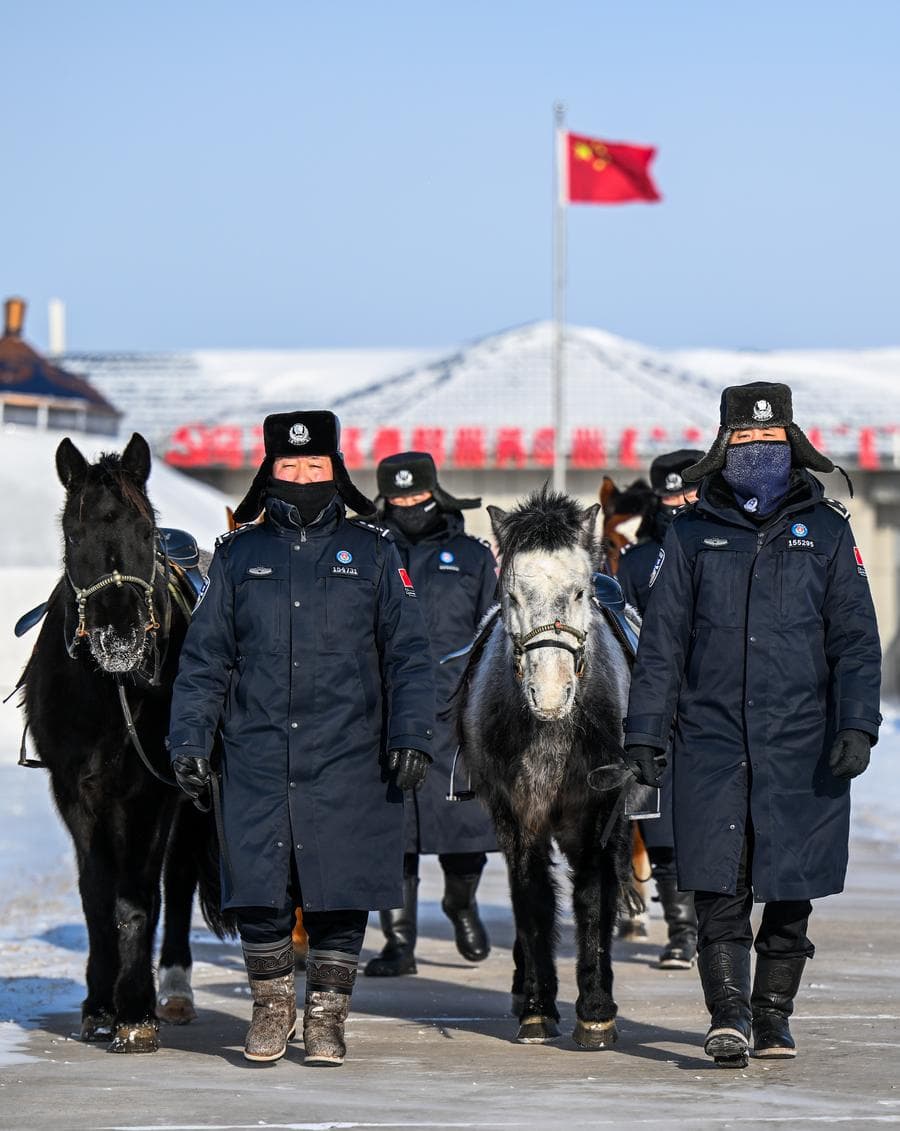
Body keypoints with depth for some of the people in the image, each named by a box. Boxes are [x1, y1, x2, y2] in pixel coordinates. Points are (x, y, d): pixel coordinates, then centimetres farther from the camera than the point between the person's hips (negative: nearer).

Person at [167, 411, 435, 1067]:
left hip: (348, 760, -1)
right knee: (257, 891, 1)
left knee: (340, 895, 1)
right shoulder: (239, 555, 11)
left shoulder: (372, 553, 7)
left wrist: (411, 736, -6)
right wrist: (188, 741, 4)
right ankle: (272, 1008, 19)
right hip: (257, 759, 1)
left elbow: (407, 655, 5)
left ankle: (327, 1018, 14)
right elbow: (205, 658, 12)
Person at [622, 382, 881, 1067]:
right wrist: (644, 731, 2)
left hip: (802, 748, 0)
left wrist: (857, 726, -7)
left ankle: (774, 1014, 18)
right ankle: (729, 1018, -11)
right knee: (719, 888, -9)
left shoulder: (826, 530, 7)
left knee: (791, 892, 6)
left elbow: (856, 639, 4)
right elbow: (662, 641, 9)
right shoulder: (694, 533, 8)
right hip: (712, 741, 0)